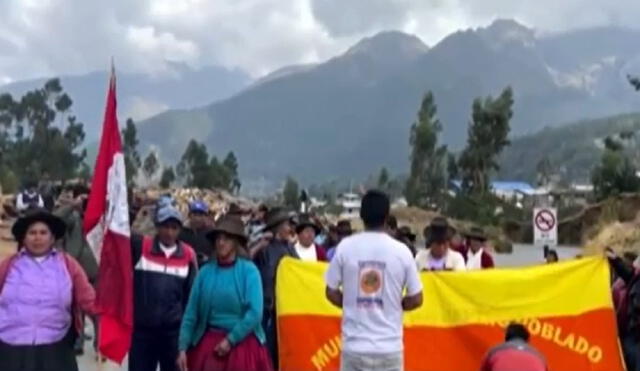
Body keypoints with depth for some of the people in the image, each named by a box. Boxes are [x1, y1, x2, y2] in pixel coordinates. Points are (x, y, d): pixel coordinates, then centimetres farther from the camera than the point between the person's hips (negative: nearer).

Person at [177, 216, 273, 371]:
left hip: (242, 344, -2)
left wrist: (231, 340, -13)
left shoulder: (249, 270, -5)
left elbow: (255, 313, -12)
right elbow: (191, 313, 0)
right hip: (208, 345, 2)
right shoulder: (205, 271, 2)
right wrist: (183, 348, -7)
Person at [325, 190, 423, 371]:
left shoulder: (345, 247, -4)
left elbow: (331, 292, 2)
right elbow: (416, 299, 1)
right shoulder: (401, 251, -5)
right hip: (389, 346, 0)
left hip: (354, 345, 1)